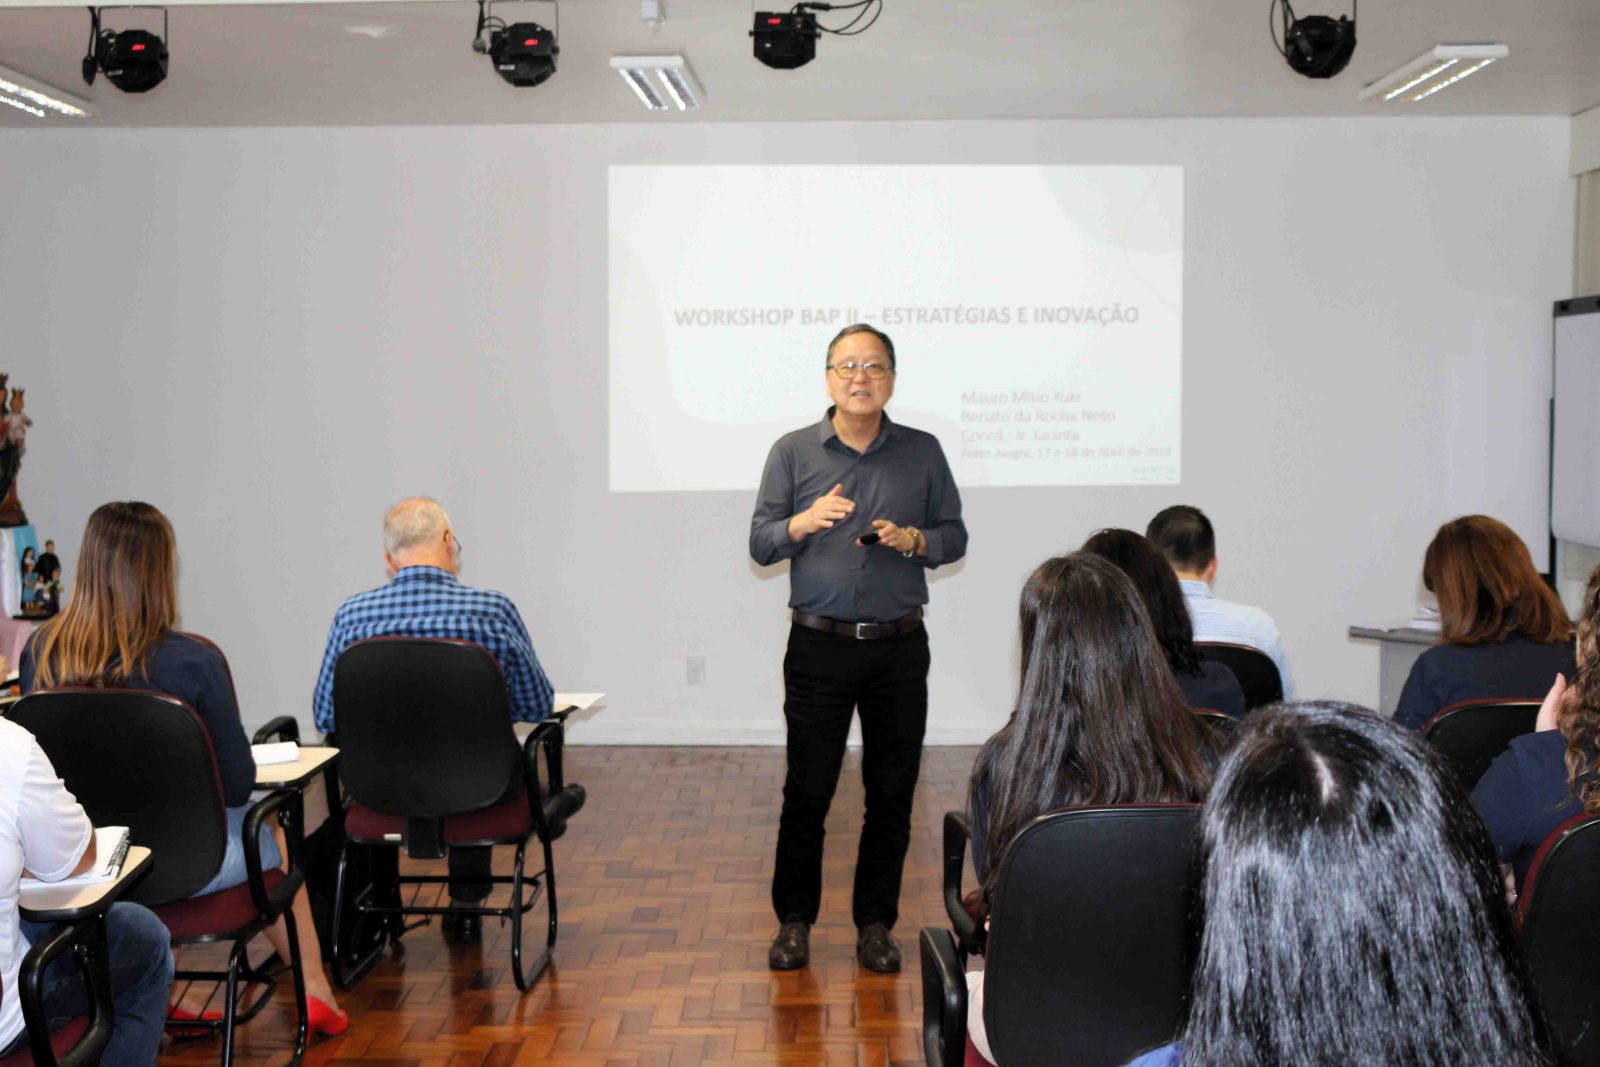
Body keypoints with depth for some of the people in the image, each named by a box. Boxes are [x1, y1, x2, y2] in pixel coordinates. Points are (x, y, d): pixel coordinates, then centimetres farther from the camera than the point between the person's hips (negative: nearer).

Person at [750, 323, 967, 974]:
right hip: (819, 645, -1)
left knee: (892, 792, 5)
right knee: (807, 788, 1)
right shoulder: (793, 452, 5)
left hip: (898, 647, 1)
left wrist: (913, 540, -11)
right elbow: (760, 544, 2)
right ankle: (794, 920, 16)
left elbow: (955, 537, 10)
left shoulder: (923, 453, 8)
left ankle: (875, 924, 17)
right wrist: (804, 522, -19)